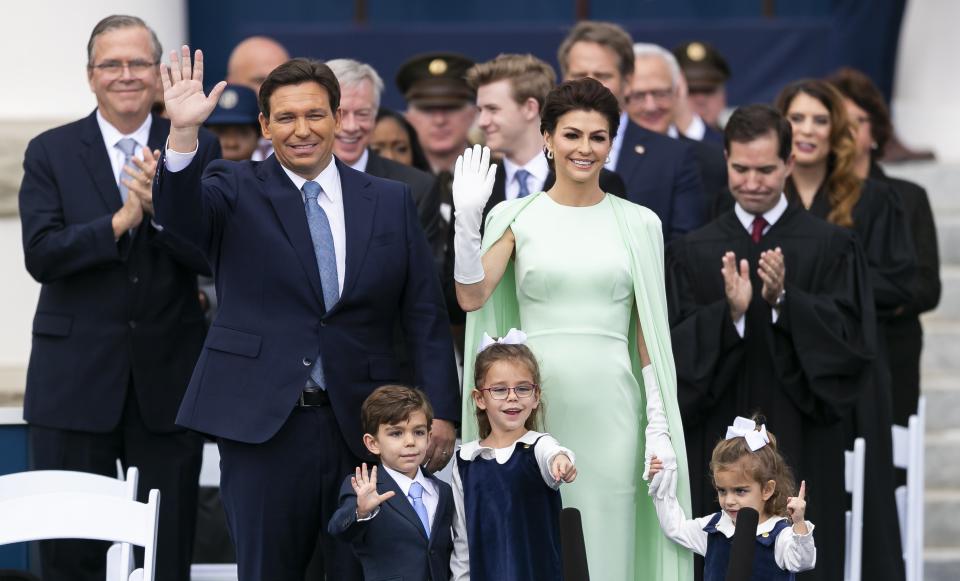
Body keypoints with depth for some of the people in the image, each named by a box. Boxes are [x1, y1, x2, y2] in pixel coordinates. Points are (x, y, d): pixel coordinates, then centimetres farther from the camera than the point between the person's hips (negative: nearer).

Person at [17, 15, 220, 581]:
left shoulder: (198, 149, 4)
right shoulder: (51, 152, 2)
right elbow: (41, 255, -9)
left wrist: (159, 209, -20)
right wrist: (120, 220, -20)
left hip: (167, 379, 1)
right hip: (75, 380, -1)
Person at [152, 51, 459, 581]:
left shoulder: (391, 201, 10)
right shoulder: (238, 191, 4)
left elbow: (424, 317, 8)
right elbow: (181, 213, -18)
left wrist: (441, 412, 0)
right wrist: (183, 133, -35)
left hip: (362, 421, 2)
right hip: (263, 419, -2)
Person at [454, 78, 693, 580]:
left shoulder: (639, 223, 7)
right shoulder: (515, 217, 5)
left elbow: (649, 334, 7)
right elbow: (471, 297, -8)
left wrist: (660, 428, 1)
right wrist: (467, 219, -19)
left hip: (610, 411, 1)